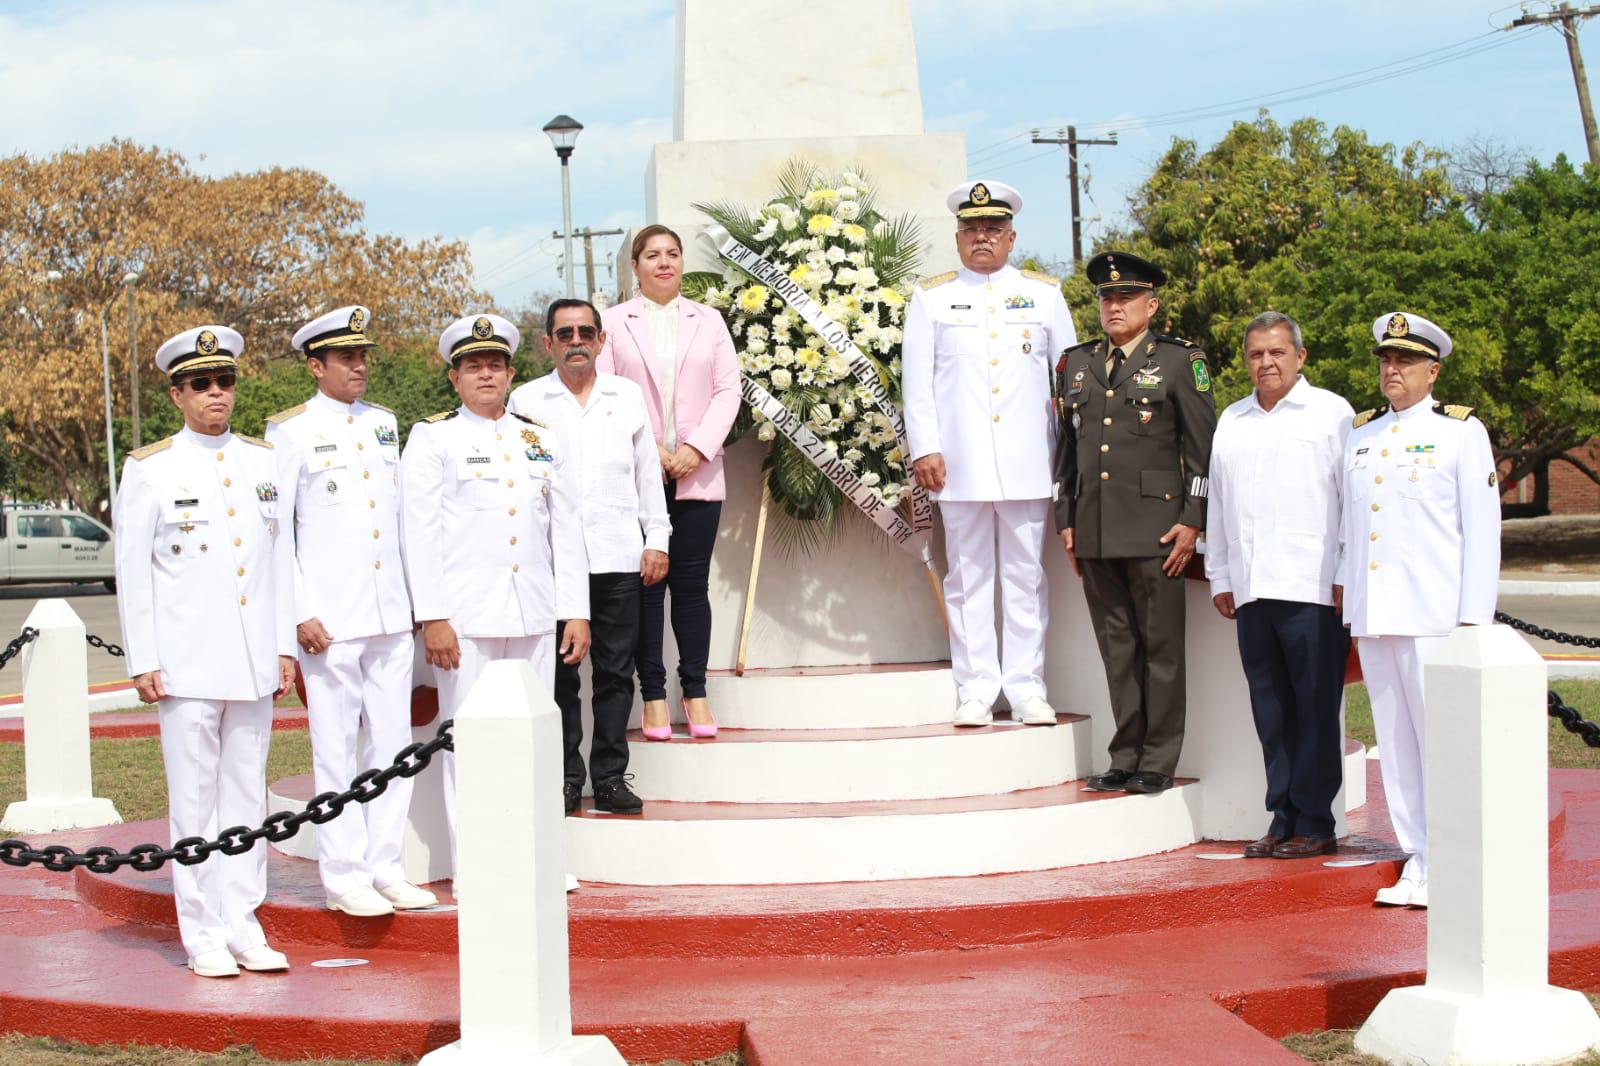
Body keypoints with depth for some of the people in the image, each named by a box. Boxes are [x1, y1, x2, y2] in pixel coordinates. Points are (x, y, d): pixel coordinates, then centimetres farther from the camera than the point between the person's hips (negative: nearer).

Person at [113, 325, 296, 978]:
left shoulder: (263, 461, 11)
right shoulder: (149, 470, 0)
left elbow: (280, 556, 13)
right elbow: (132, 571, 0)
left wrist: (285, 646, 9)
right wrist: (142, 661, -5)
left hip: (255, 664, 4)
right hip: (188, 664, -4)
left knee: (247, 795, 7)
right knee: (194, 799, 0)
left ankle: (242, 924, 14)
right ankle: (203, 935, 7)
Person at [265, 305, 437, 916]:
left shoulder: (384, 424, 14)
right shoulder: (291, 431, -2)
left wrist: (417, 599, 16)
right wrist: (300, 614, -10)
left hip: (392, 613, 5)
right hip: (330, 618, -5)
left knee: (393, 743, 7)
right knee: (336, 748, -1)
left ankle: (386, 867, 15)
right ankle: (344, 876, 6)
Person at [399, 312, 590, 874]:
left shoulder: (542, 441, 14)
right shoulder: (433, 438, 3)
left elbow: (566, 531, 14)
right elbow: (419, 532, -3)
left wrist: (576, 612, 8)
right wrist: (432, 616, -10)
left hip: (534, 617, 4)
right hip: (465, 617, -4)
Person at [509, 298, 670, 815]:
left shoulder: (628, 396, 12)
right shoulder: (526, 400, 6)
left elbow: (648, 472, 14)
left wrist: (657, 539, 7)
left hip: (618, 558, 2)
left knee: (615, 671, 4)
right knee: (559, 672, 1)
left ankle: (610, 777, 11)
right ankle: (566, 778, 9)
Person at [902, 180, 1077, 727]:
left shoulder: (1044, 293, 12)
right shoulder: (931, 298, 10)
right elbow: (917, 381, 6)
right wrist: (924, 448, -3)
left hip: (1028, 463, 0)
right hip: (960, 465, 0)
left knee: (1025, 577, 2)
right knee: (967, 578, 1)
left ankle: (1026, 688, 8)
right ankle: (975, 690, 7)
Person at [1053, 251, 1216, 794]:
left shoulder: (1179, 361, 1)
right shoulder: (1076, 364, 15)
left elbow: (1203, 448, -1)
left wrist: (1192, 522, -7)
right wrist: (1065, 520, 13)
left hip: (1155, 528, -4)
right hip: (1094, 532, 4)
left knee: (1161, 647, 0)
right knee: (1117, 648, 8)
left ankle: (1158, 763, 6)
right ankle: (1125, 758, 14)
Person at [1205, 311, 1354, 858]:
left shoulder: (1331, 412, 3)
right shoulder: (1232, 420, 18)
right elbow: (1217, 502, 21)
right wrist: (1220, 577, 16)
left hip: (1312, 588, -5)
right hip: (1251, 588, 5)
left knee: (1314, 709, -2)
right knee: (1270, 711, 7)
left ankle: (1314, 824, 4)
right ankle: (1282, 820, 13)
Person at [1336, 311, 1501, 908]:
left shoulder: (1461, 431, 1)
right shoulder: (1360, 435, 15)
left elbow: (1482, 528, -2)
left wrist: (1474, 618, -8)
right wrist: (1347, 610, 13)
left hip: (1433, 613, -5)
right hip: (1373, 614, 5)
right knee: (1395, 742, 6)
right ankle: (1418, 861, 13)